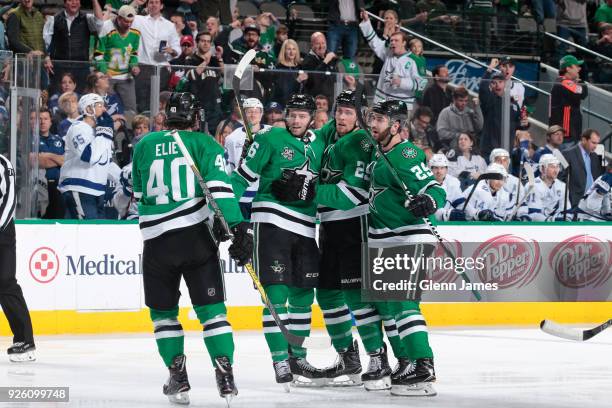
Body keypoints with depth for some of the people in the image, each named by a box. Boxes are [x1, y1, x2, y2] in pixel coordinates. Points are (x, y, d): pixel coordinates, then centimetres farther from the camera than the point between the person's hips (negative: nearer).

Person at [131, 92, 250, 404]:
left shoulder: (145, 145, 12)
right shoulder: (203, 143, 4)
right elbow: (219, 186, -10)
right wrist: (238, 228, -15)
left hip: (156, 240, 1)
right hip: (197, 237, -1)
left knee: (163, 311, 15)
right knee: (211, 308, 4)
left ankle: (177, 378, 6)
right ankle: (225, 375, -6)